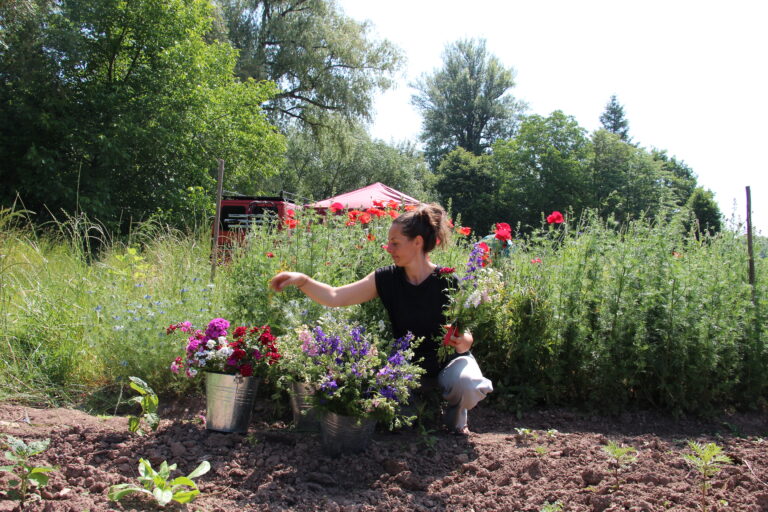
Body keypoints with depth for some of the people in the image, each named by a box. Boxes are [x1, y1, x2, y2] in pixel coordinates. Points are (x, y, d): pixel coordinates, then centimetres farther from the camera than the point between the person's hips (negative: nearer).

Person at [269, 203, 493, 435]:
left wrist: (463, 342, -34)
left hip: (448, 360, -2)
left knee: (469, 385, -34)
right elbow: (335, 297, -11)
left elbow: (465, 333, -10)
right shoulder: (386, 279, -9)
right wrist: (302, 280, -25)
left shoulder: (448, 284, -17)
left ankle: (455, 416, 3)